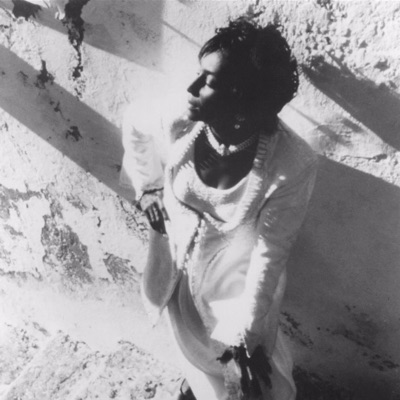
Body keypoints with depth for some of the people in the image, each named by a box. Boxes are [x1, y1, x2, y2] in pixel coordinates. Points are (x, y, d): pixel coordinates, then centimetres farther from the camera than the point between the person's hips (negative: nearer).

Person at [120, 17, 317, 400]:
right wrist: (147, 185, 1)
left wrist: (246, 336, -19)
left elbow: (271, 252, -24)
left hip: (237, 279, -3)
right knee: (192, 343, 32)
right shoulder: (178, 120, -27)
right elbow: (135, 125, -1)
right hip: (178, 261, 4)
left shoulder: (293, 165, -34)